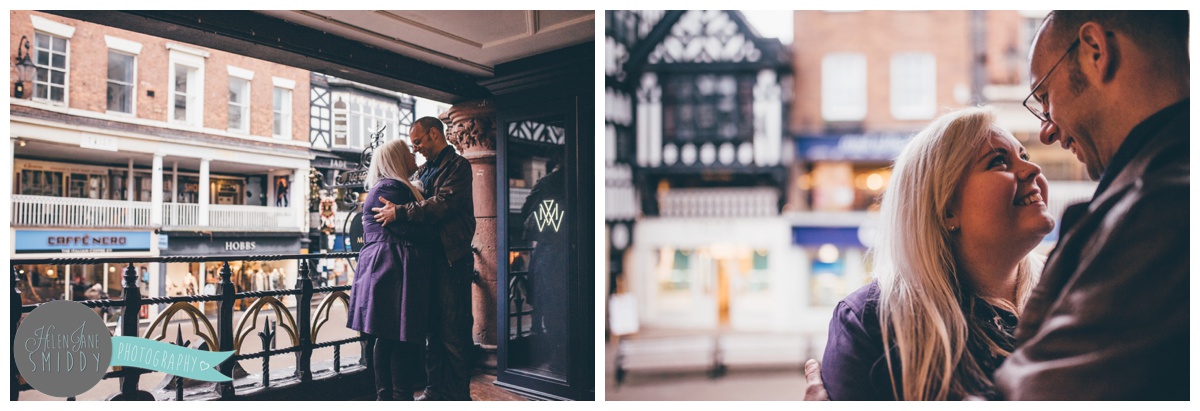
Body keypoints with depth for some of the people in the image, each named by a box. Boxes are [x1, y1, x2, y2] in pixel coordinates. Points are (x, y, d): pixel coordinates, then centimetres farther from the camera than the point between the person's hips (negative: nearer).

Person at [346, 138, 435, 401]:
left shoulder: (385, 187, 24)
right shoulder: (391, 188, -10)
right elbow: (407, 228, -18)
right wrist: (435, 229, -5)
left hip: (385, 268, 11)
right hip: (396, 270, -11)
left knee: (388, 338, 11)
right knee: (403, 338, -8)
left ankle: (386, 396, 16)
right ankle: (401, 398, -4)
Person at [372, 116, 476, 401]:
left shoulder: (457, 166, -6)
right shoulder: (423, 171, 18)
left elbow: (443, 203, -20)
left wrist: (400, 212, -20)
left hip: (451, 259, -8)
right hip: (428, 258, 8)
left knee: (453, 332, -3)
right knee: (434, 329, 13)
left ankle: (458, 396, 6)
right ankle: (436, 390, 22)